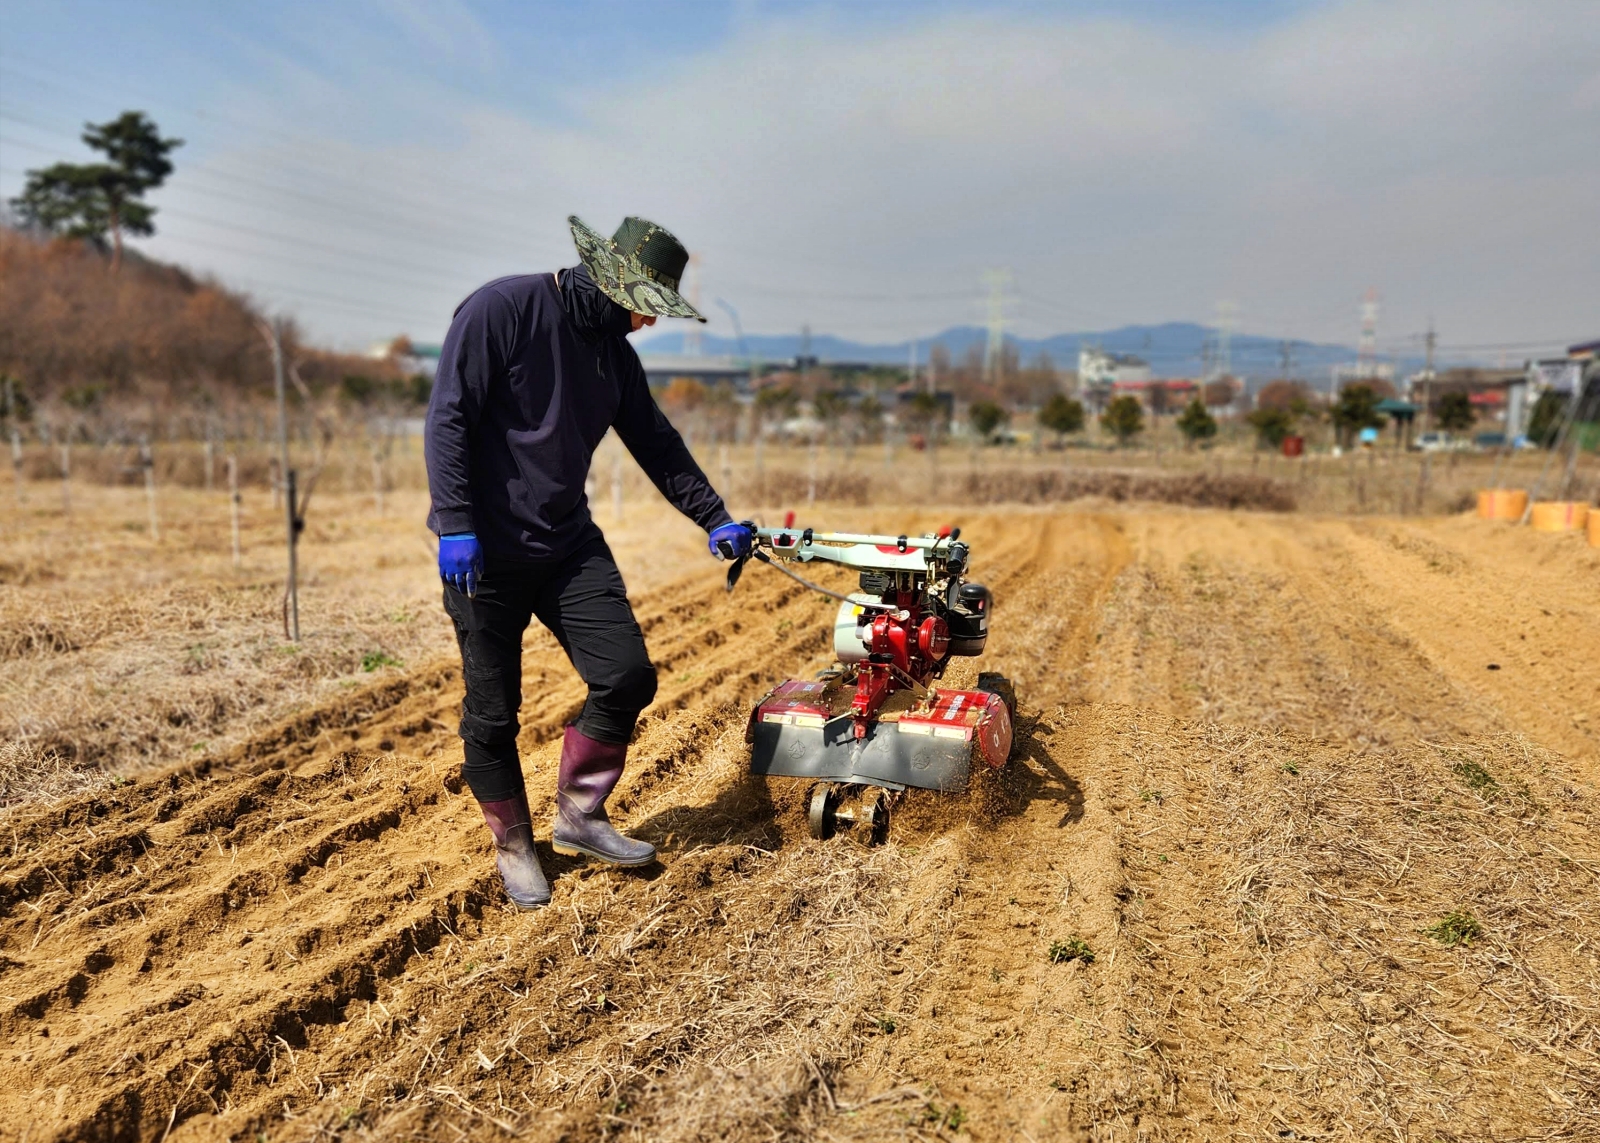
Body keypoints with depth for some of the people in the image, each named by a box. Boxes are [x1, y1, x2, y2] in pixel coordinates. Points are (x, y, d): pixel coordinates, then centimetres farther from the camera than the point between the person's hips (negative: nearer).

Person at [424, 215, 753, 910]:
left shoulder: (614, 351, 10)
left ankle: (579, 814, 15)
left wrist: (715, 519, 17)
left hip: (569, 545, 6)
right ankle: (513, 844, 25)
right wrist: (456, 524, -21)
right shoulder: (503, 308, -11)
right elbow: (448, 418, -15)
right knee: (493, 712, 3)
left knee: (627, 677, -5)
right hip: (484, 550, -6)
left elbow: (656, 443, 18)